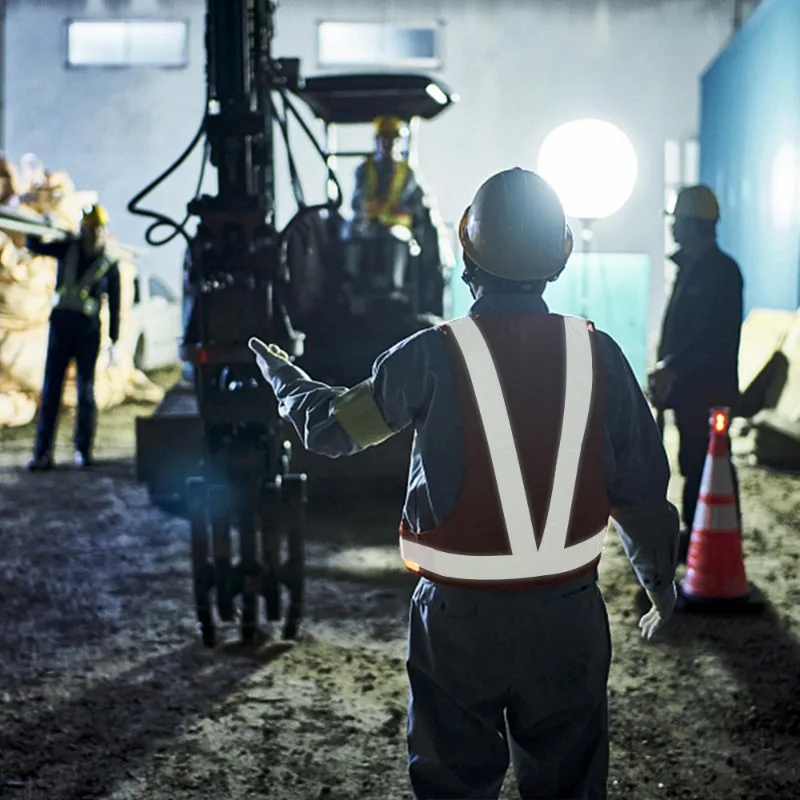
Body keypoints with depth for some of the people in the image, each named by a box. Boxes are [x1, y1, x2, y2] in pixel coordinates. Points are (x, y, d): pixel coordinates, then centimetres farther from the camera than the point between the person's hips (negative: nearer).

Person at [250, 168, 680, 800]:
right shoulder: (598, 353, -7)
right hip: (569, 612, 2)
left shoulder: (433, 357, -13)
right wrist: (661, 578, 17)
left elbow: (332, 426, 1)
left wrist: (283, 378, 22)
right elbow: (641, 486, 0)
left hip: (460, 613, -2)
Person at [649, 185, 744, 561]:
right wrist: (665, 371, 12)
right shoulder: (689, 267, 15)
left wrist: (671, 367, -27)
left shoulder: (721, 270, -14)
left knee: (707, 463, -6)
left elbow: (715, 334, -22)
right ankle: (695, 534, 21)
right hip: (687, 386, 9)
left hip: (709, 388, -9)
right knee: (693, 463, 13)